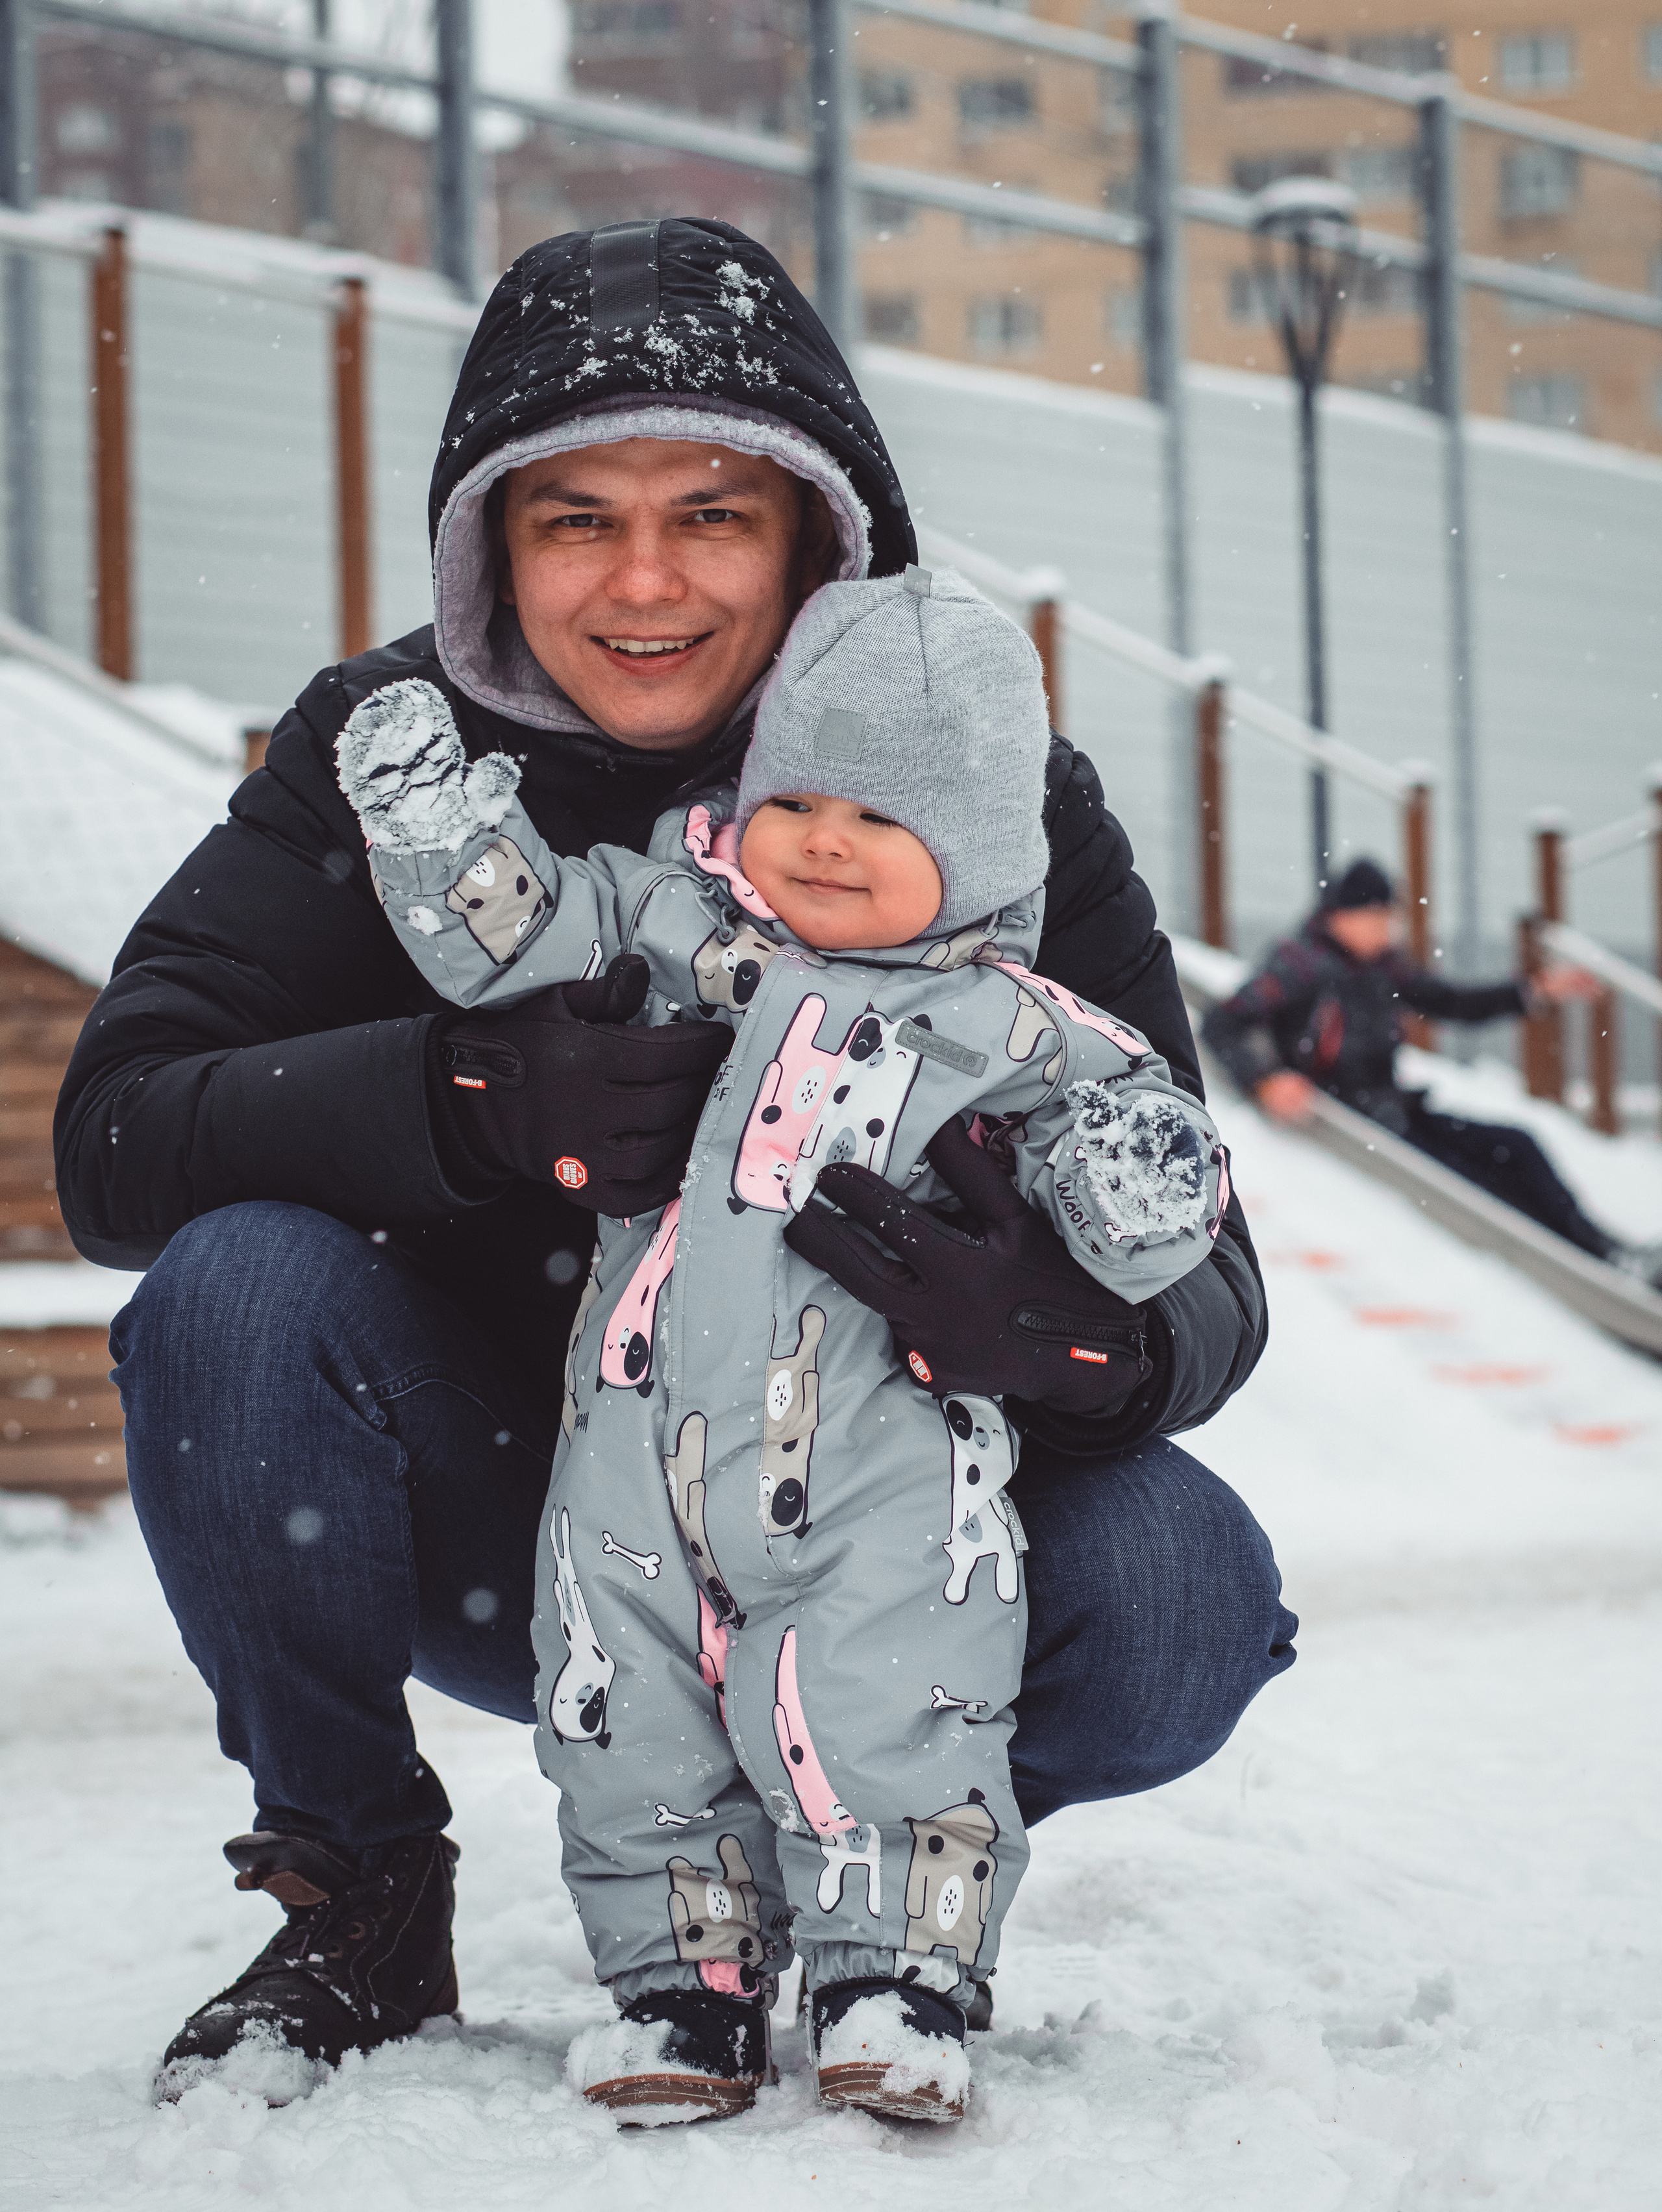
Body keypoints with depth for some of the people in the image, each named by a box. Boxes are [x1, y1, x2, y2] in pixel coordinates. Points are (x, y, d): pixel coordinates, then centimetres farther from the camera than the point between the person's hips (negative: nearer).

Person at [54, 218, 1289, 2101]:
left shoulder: (998, 798, -12)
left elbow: (1202, 1280, -17)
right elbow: (116, 1134, -20)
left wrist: (1072, 1324, -42)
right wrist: (470, 1097, -38)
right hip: (491, 1528, 0)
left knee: (1174, 1592, -28)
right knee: (243, 1276, -28)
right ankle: (356, 1894, -4)